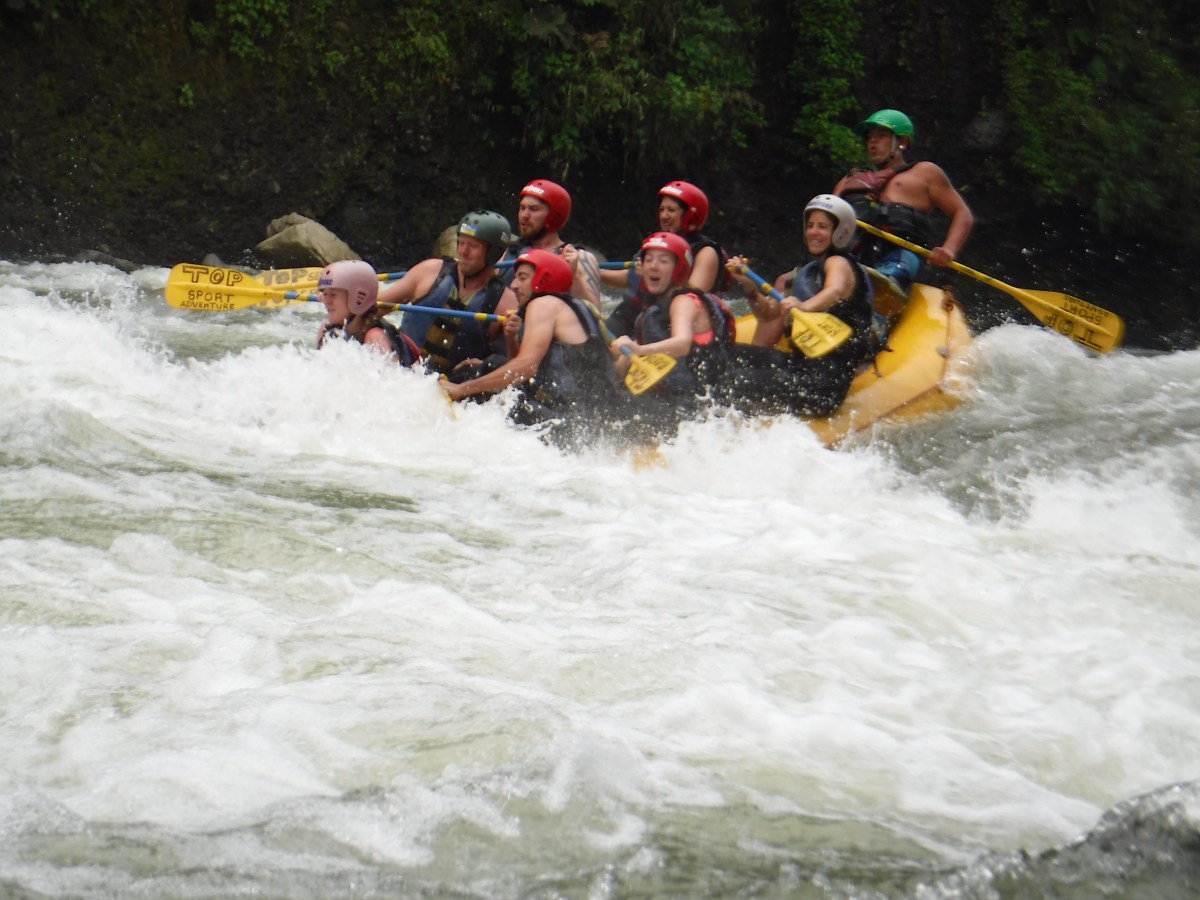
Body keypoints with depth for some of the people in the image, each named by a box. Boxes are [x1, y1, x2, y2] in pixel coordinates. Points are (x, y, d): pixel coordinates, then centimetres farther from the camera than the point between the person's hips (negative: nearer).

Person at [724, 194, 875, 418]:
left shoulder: (838, 263, -3)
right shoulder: (806, 273, 24)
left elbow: (835, 291, -29)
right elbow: (769, 315, 19)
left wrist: (804, 306, -50)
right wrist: (749, 286, 1)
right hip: (802, 361, 9)